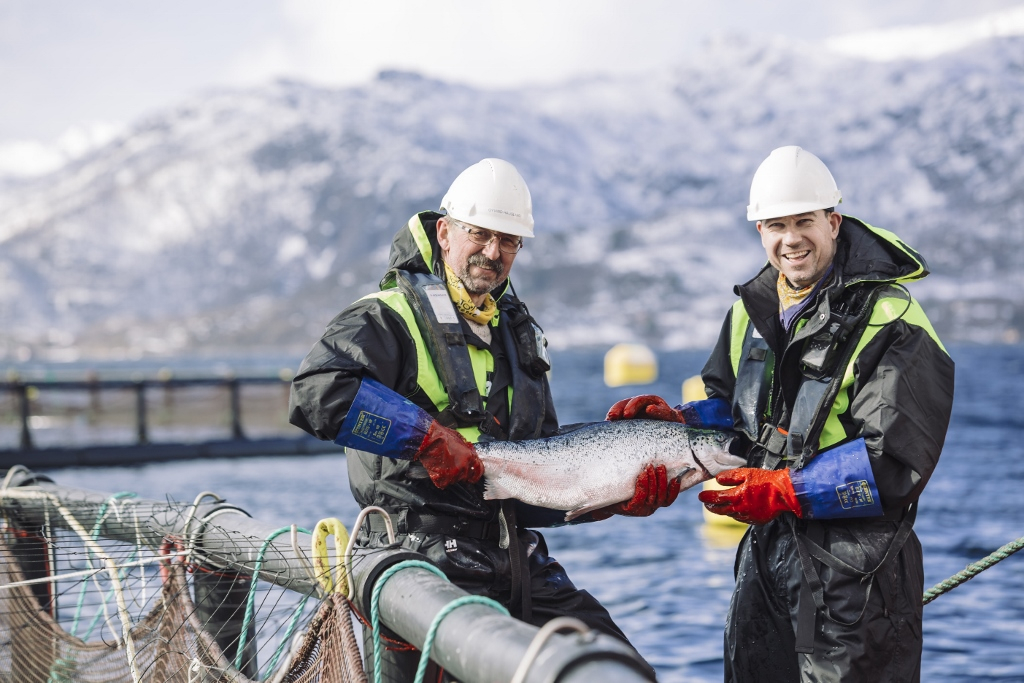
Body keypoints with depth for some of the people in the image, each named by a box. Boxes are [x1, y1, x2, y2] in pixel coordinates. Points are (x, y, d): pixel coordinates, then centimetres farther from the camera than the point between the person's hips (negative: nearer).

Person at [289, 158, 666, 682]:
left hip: (521, 565, 7)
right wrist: (426, 434, -20)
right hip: (430, 572, -7)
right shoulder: (392, 316, -4)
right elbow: (317, 392, -24)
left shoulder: (519, 333, 20)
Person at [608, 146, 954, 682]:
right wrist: (678, 422, -1)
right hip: (765, 556, 7)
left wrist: (785, 492, -24)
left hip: (854, 570, -7)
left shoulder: (890, 322, -15)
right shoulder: (751, 309, 9)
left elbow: (895, 459, -21)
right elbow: (729, 405, 20)